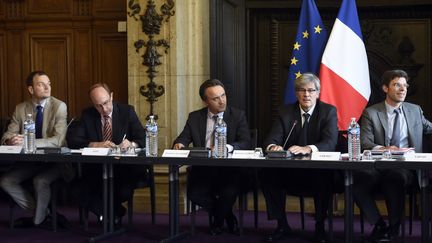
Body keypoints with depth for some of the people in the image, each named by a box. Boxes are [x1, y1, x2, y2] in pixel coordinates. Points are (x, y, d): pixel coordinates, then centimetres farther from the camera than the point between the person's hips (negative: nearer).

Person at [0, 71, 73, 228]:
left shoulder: (59, 106, -10)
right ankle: (42, 212, 3)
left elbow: (58, 140, -21)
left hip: (54, 159, -5)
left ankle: (38, 219, -4)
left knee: (40, 181, -32)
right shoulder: (20, 108, 4)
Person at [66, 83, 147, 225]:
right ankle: (115, 213, 2)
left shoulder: (127, 111, 2)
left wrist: (132, 144, -27)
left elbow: (143, 139, -3)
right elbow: (72, 140, -5)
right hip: (95, 170, 1)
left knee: (123, 192, -33)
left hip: (124, 169, -1)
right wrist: (96, 145, -22)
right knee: (83, 196, -26)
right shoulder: (87, 115, 6)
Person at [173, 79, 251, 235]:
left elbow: (246, 143, -7)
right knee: (194, 194, -26)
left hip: (229, 169, -2)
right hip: (202, 169, 2)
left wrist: (226, 147, -27)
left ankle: (217, 222, 6)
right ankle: (227, 216, 5)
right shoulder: (195, 117, 12)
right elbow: (183, 138, 8)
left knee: (229, 193, -31)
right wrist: (179, 144, -18)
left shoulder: (238, 115, 5)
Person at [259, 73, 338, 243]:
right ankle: (282, 226, -8)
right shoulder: (286, 112, 8)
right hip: (289, 171, 3)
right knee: (266, 174, -24)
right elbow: (271, 139, -2)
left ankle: (320, 227, -14)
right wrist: (273, 146, -29)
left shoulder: (328, 111, -1)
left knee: (325, 177, -36)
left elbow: (330, 143, -16)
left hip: (317, 171, -3)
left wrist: (308, 149, -36)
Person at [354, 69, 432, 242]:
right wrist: (383, 149, -21)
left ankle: (394, 228, -17)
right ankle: (379, 225, -14)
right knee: (358, 180, -33)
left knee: (396, 177, -37)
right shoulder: (371, 113, 9)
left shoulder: (415, 110, 18)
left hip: (405, 167, 0)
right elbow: (365, 143, -2)